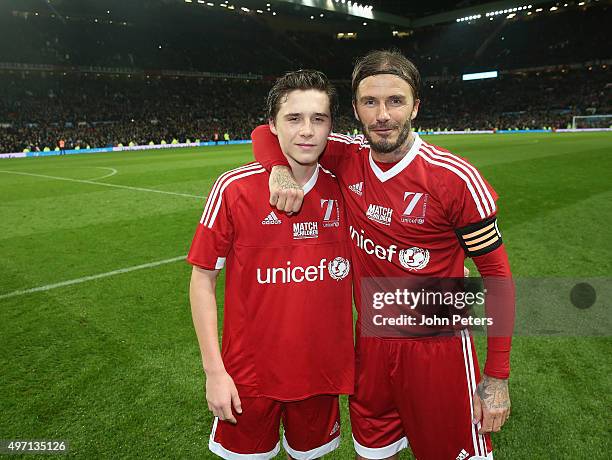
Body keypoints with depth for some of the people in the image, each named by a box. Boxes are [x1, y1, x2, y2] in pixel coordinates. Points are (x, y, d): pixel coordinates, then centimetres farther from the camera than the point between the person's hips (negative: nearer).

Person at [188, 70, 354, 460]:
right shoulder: (234, 188, -14)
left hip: (325, 368, 3)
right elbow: (202, 280, -7)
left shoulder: (342, 189, -5)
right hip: (249, 374, -2)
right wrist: (214, 371, -9)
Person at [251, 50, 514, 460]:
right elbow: (267, 133, 3)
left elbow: (496, 274, -9)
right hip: (370, 342, 4)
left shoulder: (455, 178, -17)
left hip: (438, 346, -3)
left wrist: (498, 377, -9)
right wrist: (281, 169, -20)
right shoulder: (348, 158, -7)